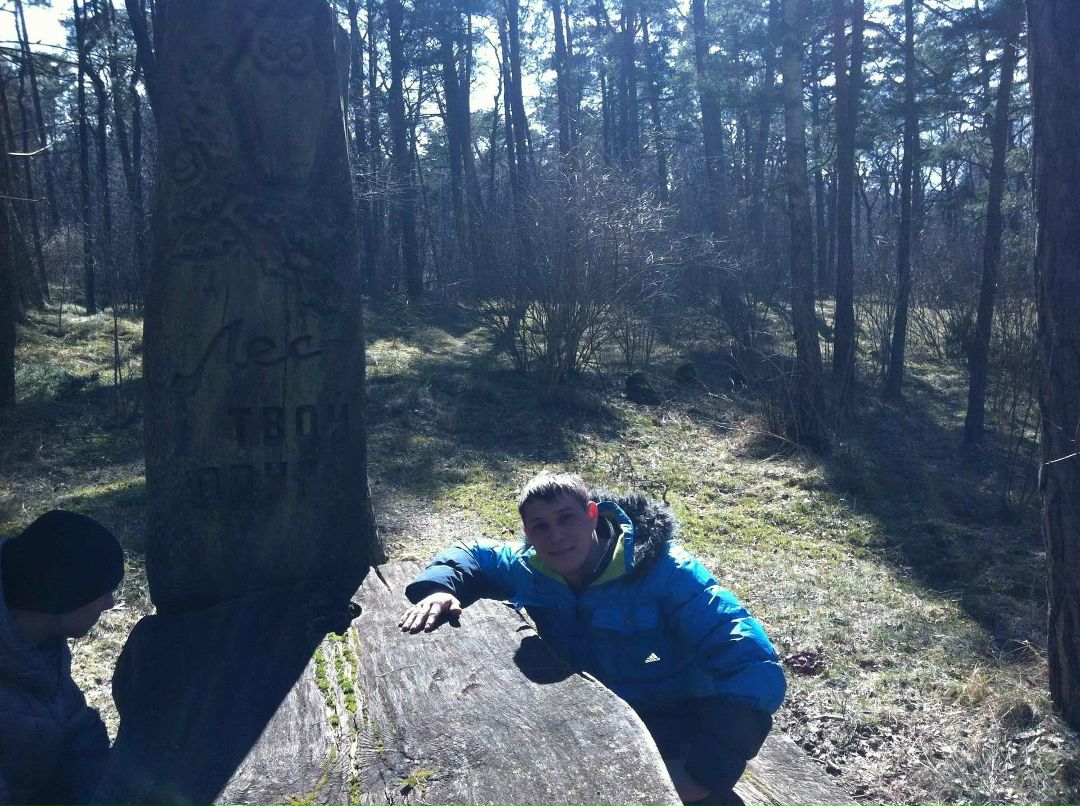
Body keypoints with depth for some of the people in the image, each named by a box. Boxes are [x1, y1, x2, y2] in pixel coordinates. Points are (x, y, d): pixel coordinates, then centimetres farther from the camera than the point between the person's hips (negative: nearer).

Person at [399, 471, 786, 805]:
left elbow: (757, 668, -28)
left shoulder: (664, 572, -23)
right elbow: (469, 554, 13)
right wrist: (438, 588, -12)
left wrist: (700, 775, -39)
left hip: (671, 728, -3)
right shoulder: (530, 568, -7)